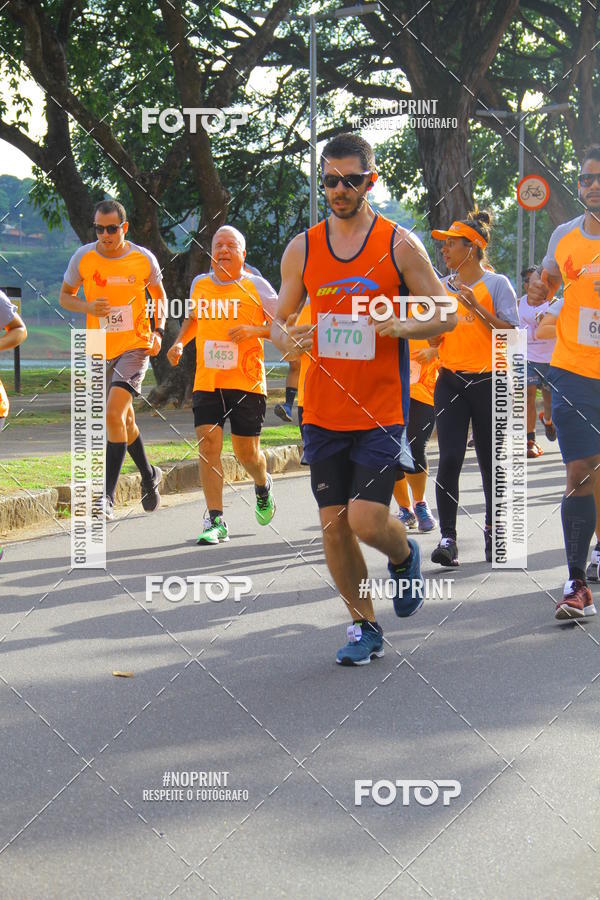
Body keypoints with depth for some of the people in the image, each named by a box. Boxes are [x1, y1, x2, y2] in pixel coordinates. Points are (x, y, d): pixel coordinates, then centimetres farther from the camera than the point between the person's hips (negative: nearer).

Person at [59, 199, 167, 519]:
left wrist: (158, 331, -4)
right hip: (99, 350, 3)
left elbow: (159, 295, 11)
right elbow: (65, 296, 6)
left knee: (114, 412, -21)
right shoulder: (83, 257, -6)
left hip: (135, 347, -3)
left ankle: (108, 496, -18)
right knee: (125, 418, 16)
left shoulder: (144, 259, -7)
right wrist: (87, 307, -15)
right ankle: (149, 475, 42)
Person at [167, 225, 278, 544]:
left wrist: (254, 330, -15)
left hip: (247, 382, -2)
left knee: (247, 452, 2)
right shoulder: (200, 284, 8)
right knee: (208, 443, -11)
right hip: (206, 382, 2)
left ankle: (263, 485, 38)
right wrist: (180, 342, 11)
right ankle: (215, 521, -7)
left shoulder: (255, 286, -2)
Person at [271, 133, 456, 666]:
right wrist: (287, 341, -10)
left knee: (366, 521, -12)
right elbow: (280, 319, 14)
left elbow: (445, 316, 1)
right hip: (322, 411, 3)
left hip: (381, 411, -3)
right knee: (333, 525, 4)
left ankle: (404, 557, 23)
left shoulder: (400, 245, -3)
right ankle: (364, 626, 21)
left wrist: (402, 326, -19)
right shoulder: (302, 249, 5)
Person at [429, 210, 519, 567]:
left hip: (489, 382, -3)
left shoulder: (496, 284, -3)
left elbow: (512, 333, -10)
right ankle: (448, 537, -12)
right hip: (450, 381, 3)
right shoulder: (442, 287, 10)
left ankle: (492, 529, 25)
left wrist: (476, 307, -18)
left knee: (491, 460, 6)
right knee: (450, 458, -11)